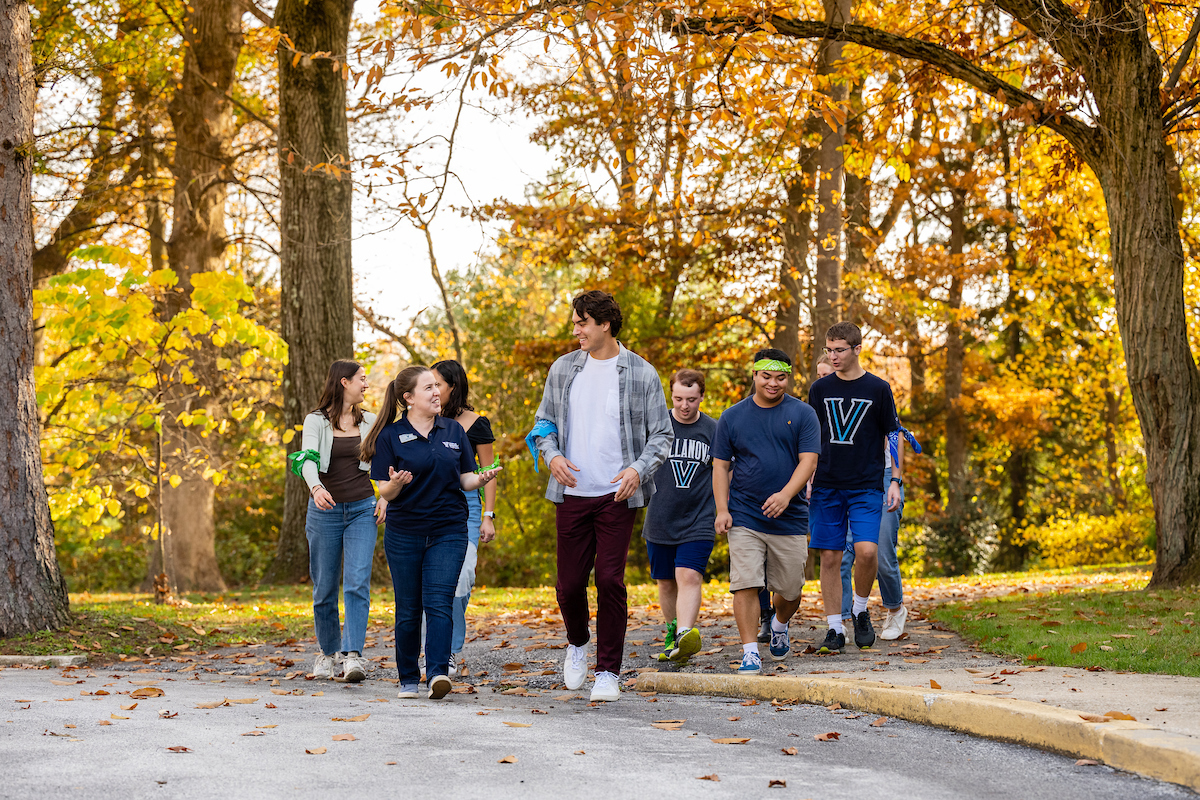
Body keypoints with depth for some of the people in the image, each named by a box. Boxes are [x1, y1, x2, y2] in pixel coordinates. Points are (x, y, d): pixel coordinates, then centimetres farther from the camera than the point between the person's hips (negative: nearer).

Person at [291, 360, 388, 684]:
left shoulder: (369, 421, 10)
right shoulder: (316, 420, -1)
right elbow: (307, 459, -17)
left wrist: (385, 496, 0)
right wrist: (316, 488, -37)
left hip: (362, 510, 2)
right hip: (325, 509, -2)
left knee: (358, 582, -14)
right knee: (325, 587, 5)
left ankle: (353, 655, -19)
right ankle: (328, 651, 24)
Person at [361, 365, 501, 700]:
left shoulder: (454, 431, 7)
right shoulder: (391, 436, -2)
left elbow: (465, 480, 10)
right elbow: (385, 492, -3)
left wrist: (482, 478, -12)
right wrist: (396, 484, -26)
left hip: (448, 531, 1)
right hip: (404, 534, -1)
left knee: (438, 603, -12)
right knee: (408, 609, 6)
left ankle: (437, 673, -19)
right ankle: (408, 679, 18)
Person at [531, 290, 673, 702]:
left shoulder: (642, 374, 0)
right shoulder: (563, 369, 9)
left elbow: (662, 434, 2)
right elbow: (544, 423, 16)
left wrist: (639, 469, -16)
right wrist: (552, 455, -5)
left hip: (617, 496, -3)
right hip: (572, 493, 3)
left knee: (610, 580, -7)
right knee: (569, 583, 4)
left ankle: (608, 672, 3)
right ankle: (578, 644, 34)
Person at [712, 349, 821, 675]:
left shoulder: (802, 415, 2)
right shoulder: (732, 417, 6)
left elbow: (808, 461, -6)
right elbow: (721, 466, 8)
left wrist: (785, 495, -22)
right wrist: (722, 510, -3)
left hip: (790, 519, 0)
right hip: (744, 517, 0)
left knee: (790, 589, 9)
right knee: (746, 585, -11)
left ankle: (780, 625, 41)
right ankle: (750, 653, -8)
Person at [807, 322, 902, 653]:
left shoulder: (878, 389, 1)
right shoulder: (820, 389, 8)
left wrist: (894, 482, -1)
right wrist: (805, 482, 10)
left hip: (866, 487, -2)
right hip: (826, 487, 2)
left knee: (866, 550, -18)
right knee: (829, 557, 0)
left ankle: (860, 610, 7)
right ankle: (835, 628, 9)